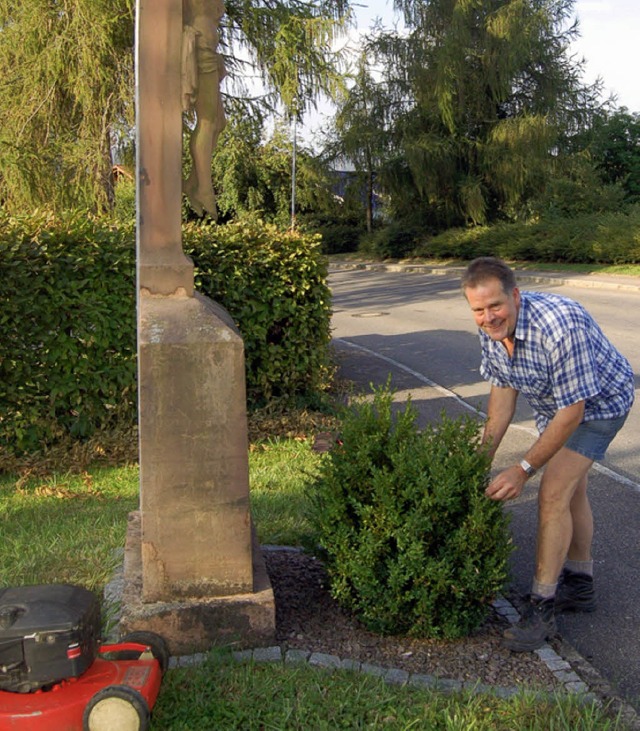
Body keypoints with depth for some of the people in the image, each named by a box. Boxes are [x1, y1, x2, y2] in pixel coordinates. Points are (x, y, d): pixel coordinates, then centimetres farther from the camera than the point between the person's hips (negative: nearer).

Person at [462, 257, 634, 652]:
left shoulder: (560, 326, -41)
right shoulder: (491, 328, -17)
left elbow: (572, 410, -34)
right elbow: (503, 388, -4)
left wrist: (523, 470, -33)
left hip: (599, 402, -8)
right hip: (554, 403, 8)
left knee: (554, 493, -16)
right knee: (571, 487, 18)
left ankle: (541, 609, -6)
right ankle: (580, 585, 36)